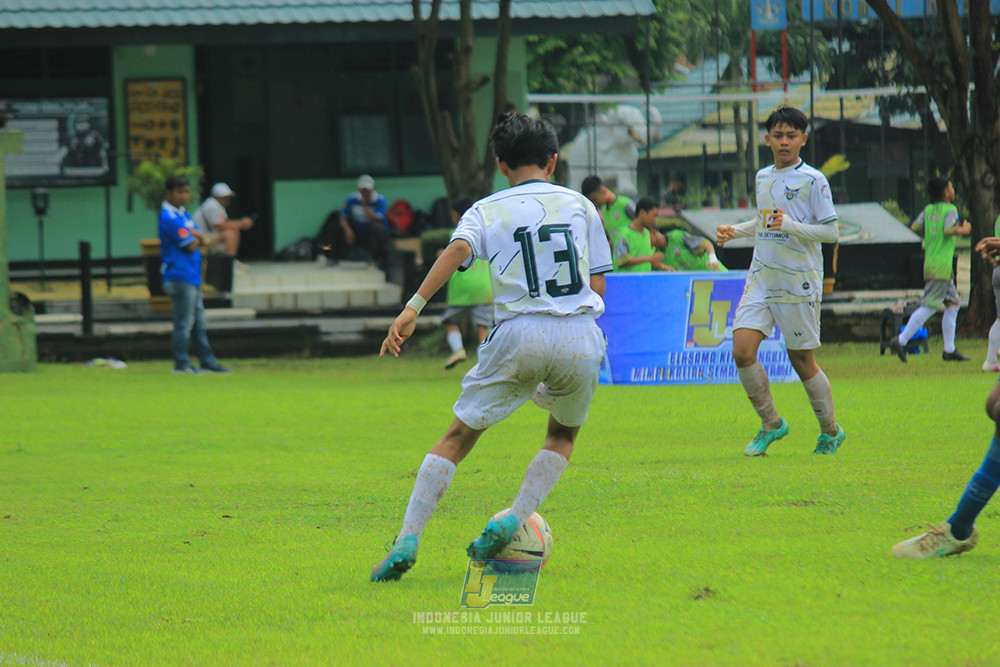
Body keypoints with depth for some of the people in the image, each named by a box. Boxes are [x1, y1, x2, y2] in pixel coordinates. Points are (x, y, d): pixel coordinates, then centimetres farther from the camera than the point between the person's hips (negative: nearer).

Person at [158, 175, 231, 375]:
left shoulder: (183, 214, 17)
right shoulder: (169, 217, -14)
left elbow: (201, 238, 10)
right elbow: (190, 245, -17)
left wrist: (194, 234, -10)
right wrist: (196, 238, 3)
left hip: (193, 277, 10)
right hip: (180, 277, -10)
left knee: (198, 322, 14)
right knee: (183, 323, -7)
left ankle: (207, 362, 19)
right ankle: (181, 364, -3)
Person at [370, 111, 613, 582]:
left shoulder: (486, 210, 10)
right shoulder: (580, 205, 17)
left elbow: (459, 248, -12)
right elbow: (598, 285, 15)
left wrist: (414, 306, -19)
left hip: (519, 334, -1)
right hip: (581, 339, 1)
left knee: (458, 436, 11)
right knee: (562, 435, 27)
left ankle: (407, 539, -2)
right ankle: (513, 520, 5)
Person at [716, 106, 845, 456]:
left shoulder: (812, 180, -8)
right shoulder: (763, 177, 13)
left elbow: (832, 231, -11)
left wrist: (791, 226, -23)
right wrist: (735, 230, 13)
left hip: (799, 283, -5)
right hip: (761, 279, 6)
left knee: (801, 360, 2)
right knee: (742, 350, -9)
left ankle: (831, 431, 21)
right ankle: (771, 424, 7)